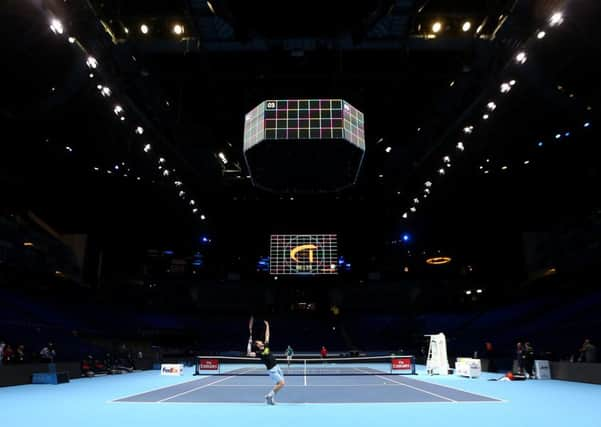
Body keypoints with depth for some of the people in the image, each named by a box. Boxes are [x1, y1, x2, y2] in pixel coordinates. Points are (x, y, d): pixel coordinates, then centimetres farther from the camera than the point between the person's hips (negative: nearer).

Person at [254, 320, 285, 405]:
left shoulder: (266, 346, 7)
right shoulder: (259, 353, -9)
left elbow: (267, 335, 14)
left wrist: (267, 326, 15)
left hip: (277, 367, 7)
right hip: (272, 370, -7)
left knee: (279, 385, 11)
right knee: (282, 383, -14)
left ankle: (271, 399, 21)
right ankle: (269, 395, -1)